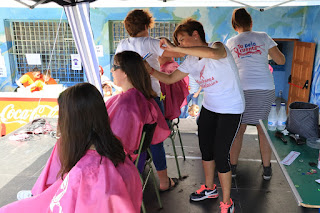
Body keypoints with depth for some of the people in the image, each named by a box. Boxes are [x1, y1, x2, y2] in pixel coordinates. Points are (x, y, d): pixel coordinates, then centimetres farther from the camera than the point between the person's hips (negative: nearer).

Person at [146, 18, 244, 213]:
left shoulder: (218, 47, -19)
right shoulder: (191, 61, 2)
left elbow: (212, 53, -45)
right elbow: (170, 79, 7)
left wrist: (174, 48, -41)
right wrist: (150, 70, -8)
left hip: (231, 110, -7)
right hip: (209, 107, 8)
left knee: (220, 155, -6)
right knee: (205, 149, 15)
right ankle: (210, 188, 41)